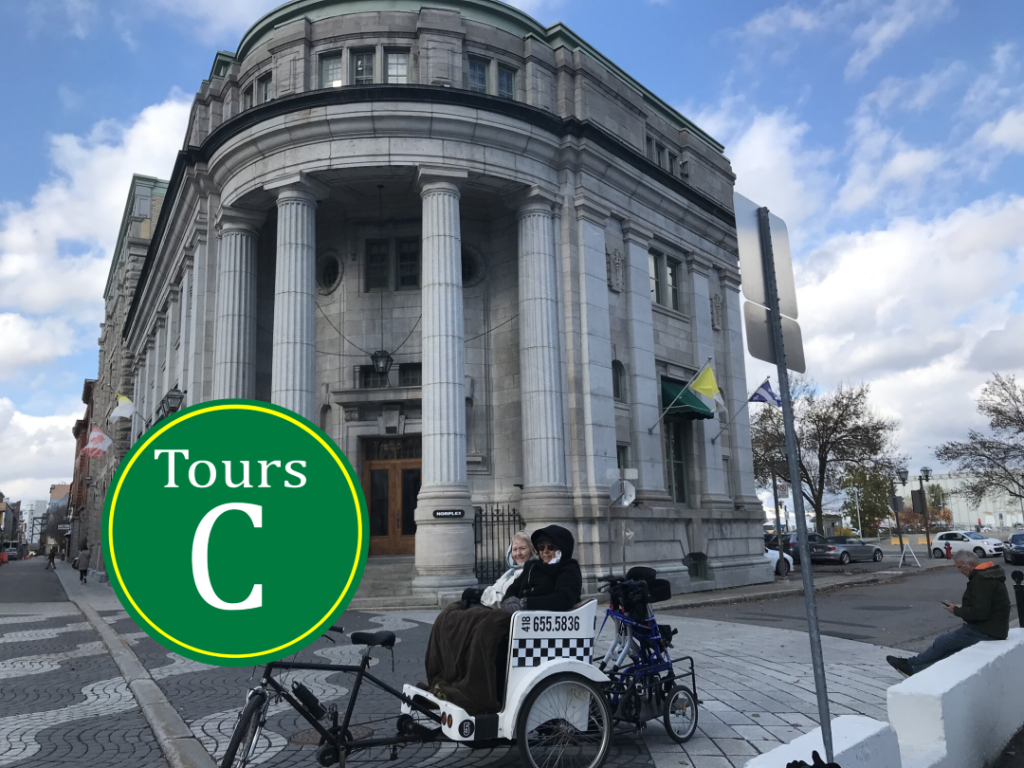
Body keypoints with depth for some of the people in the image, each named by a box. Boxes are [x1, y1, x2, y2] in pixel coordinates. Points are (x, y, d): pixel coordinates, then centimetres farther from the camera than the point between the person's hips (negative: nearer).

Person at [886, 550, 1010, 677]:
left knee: (943, 641, -2)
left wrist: (956, 610, -12)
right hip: (992, 628, 10)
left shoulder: (981, 580, -22)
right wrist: (963, 608, 6)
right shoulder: (987, 575, 12)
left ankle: (910, 664, 12)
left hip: (985, 632, -10)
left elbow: (979, 612, -26)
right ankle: (916, 669, 5)